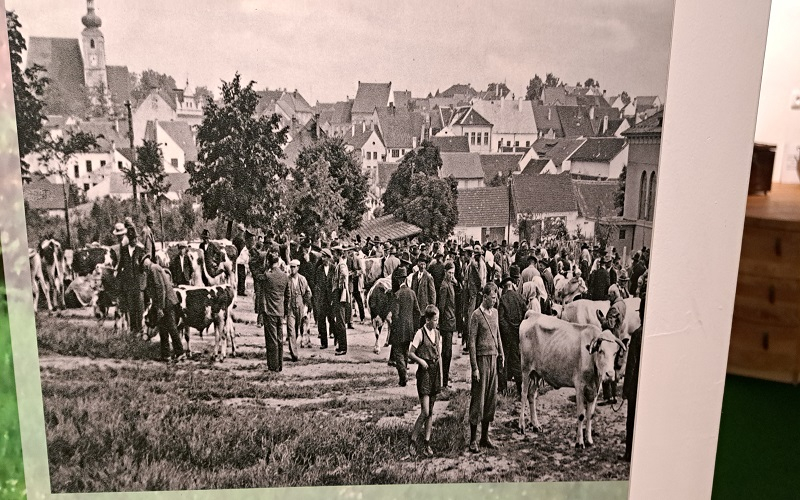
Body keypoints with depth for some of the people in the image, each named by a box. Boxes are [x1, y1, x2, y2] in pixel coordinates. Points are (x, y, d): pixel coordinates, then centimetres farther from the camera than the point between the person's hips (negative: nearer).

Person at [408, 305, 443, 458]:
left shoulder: (438, 334, 10)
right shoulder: (420, 333, -8)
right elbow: (410, 353, -5)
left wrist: (441, 377, 12)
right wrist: (421, 360, -21)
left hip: (435, 372, 6)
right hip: (424, 372, -6)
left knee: (431, 411, 8)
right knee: (425, 411, -10)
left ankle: (427, 444, 14)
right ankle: (413, 441, 5)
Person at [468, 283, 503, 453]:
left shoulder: (495, 312, 12)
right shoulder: (476, 315, -10)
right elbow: (472, 342, -11)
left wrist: (501, 353, 14)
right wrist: (474, 368, -14)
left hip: (493, 358, 7)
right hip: (481, 358, -7)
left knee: (491, 398, 10)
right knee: (478, 399, -3)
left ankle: (485, 437, 21)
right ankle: (473, 440, 5)